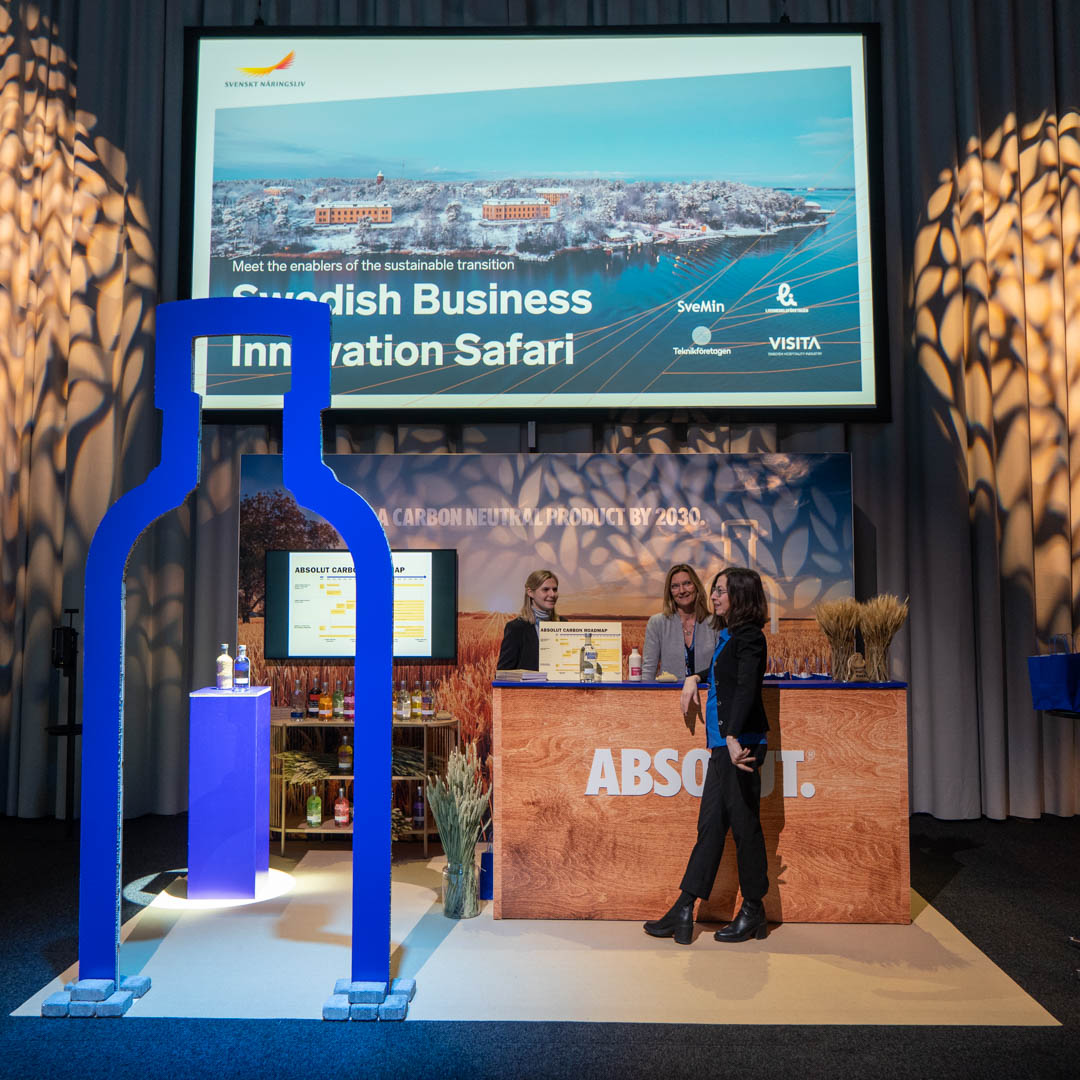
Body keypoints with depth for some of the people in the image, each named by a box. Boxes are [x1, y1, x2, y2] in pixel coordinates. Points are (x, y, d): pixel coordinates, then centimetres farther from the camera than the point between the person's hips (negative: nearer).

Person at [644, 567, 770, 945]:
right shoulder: (727, 636, 17)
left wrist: (733, 737, -34)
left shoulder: (749, 637, -10)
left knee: (744, 825, 1)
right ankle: (683, 911, 11)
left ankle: (753, 912, 15)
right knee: (710, 825, 8)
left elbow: (746, 690, -23)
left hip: (741, 743, -9)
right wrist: (695, 678, 19)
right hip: (722, 743, 9)